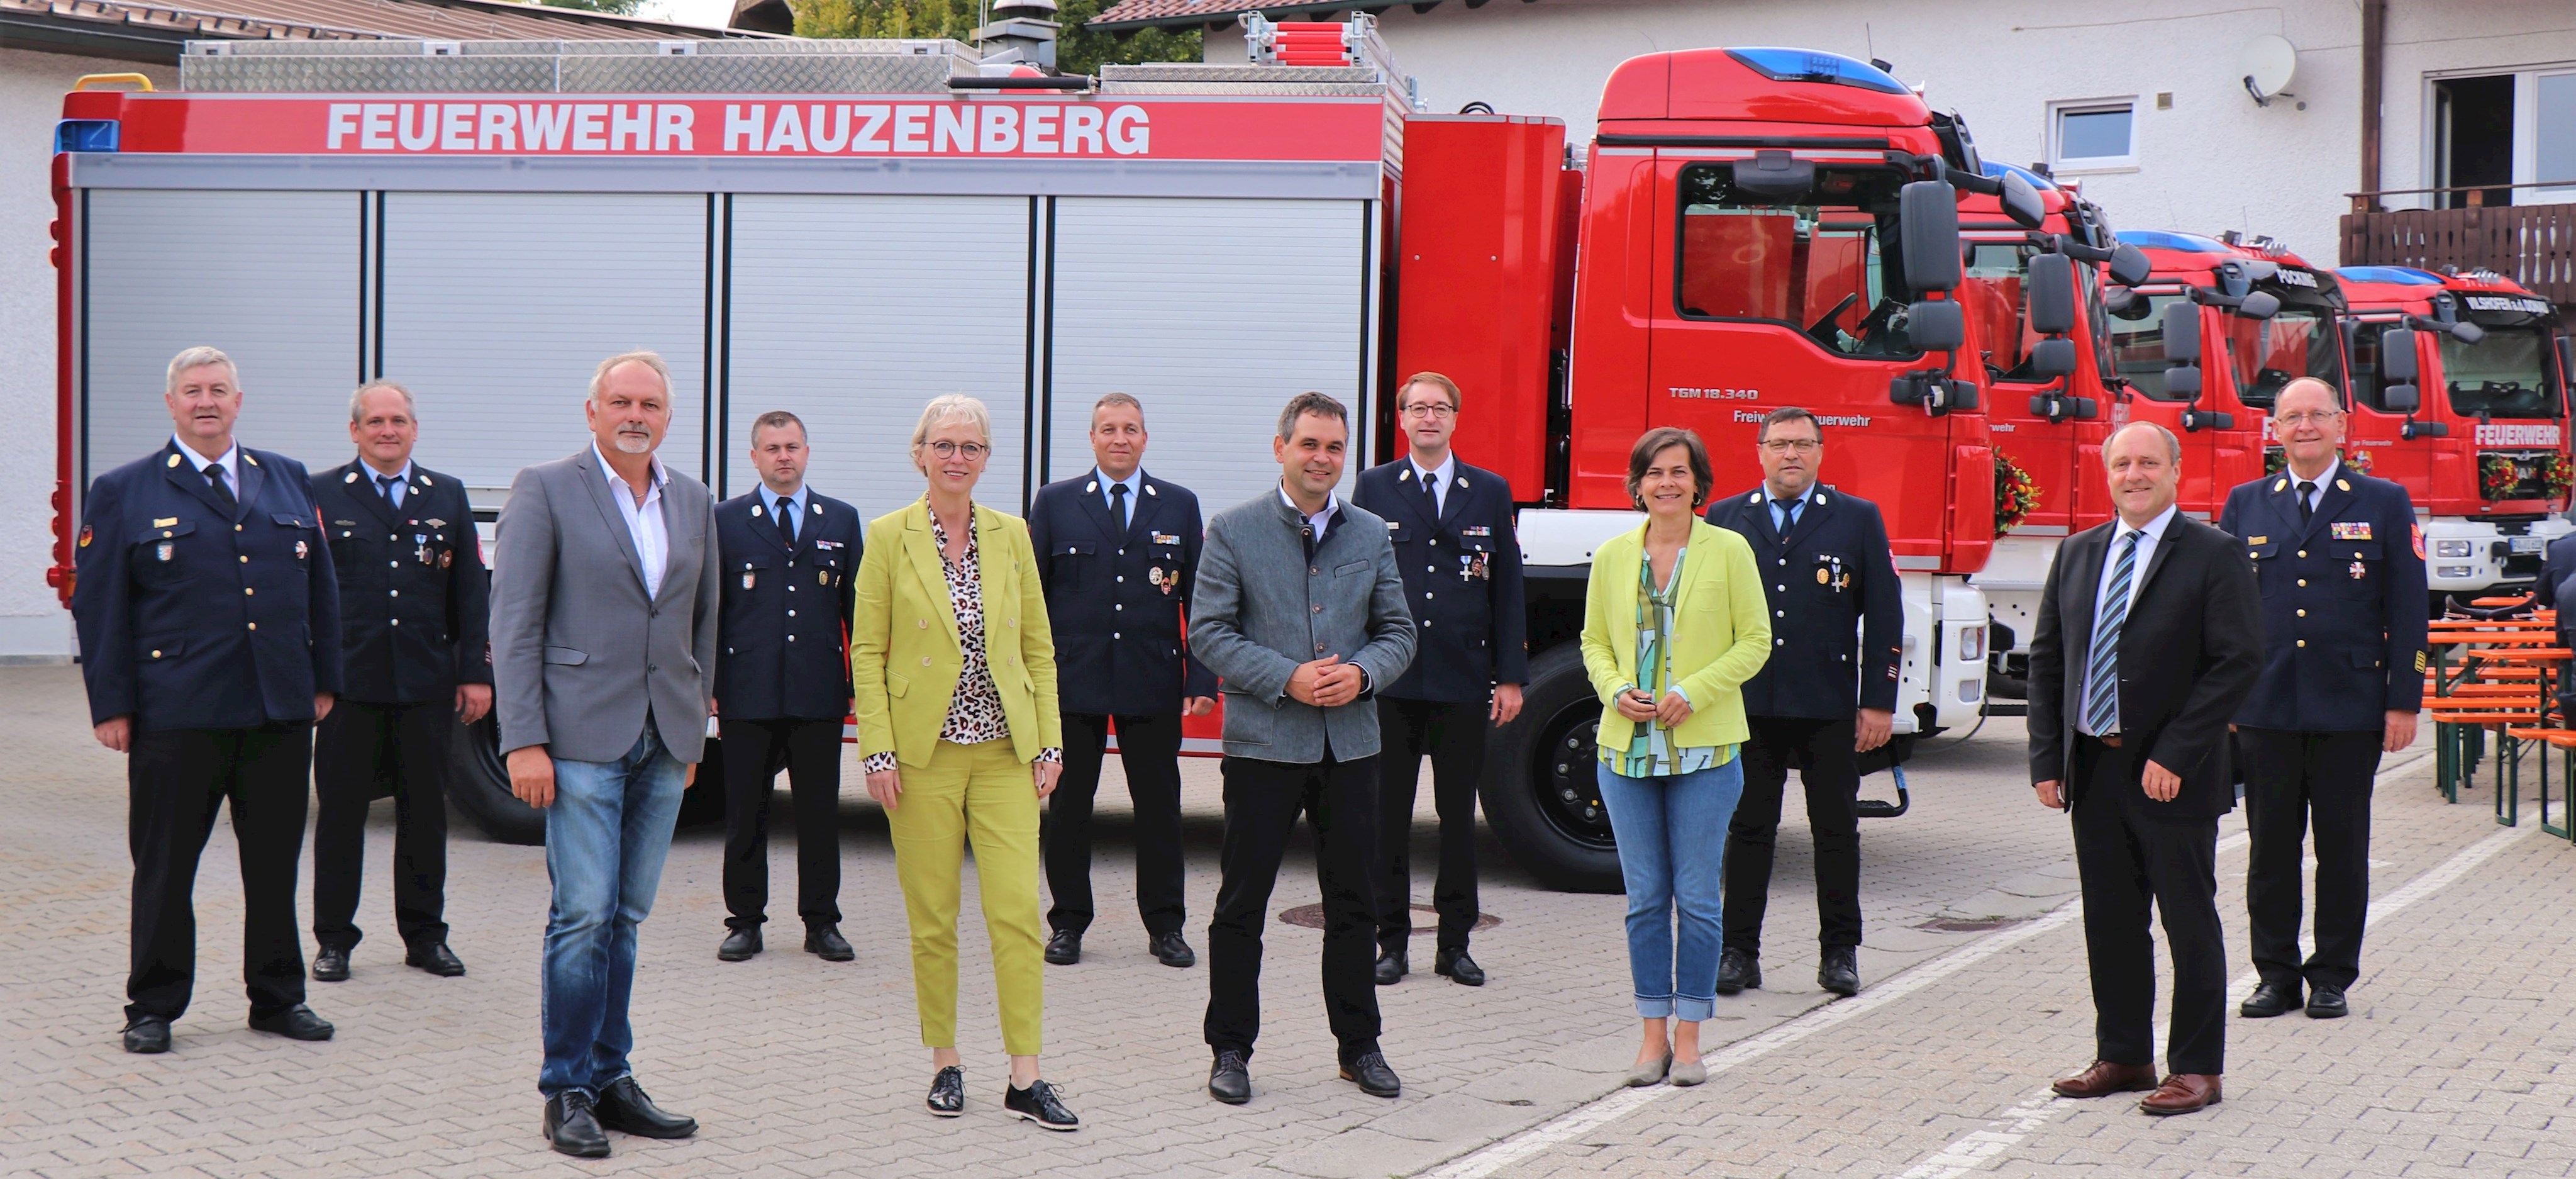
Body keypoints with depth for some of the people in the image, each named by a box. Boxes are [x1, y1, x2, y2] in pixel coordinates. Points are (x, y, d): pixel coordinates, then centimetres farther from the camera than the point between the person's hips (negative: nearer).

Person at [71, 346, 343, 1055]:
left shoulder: (289, 482, 12)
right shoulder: (124, 493, 2)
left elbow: (319, 588, 16)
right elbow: (98, 606, -1)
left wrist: (324, 679, 10)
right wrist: (110, 704, -7)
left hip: (281, 710, 3)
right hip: (175, 717, -3)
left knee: (276, 863, 9)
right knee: (165, 865, 4)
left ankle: (278, 997, 21)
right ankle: (153, 1007, 14)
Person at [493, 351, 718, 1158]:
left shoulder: (694, 503, 13)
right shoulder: (546, 492, -2)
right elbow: (513, 623, -5)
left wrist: (694, 733, 16)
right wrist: (524, 742, -11)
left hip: (663, 744, 5)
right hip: (582, 736, -5)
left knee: (625, 917, 9)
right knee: (585, 914, -8)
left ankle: (609, 1079, 16)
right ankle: (567, 1092, 1)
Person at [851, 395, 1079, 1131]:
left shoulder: (1011, 535, 8)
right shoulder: (890, 537, 0)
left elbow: (1038, 647, 11)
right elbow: (867, 652, -1)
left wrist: (1048, 743, 4)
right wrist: (878, 751, -8)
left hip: (1004, 752, 2)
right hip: (923, 753, -2)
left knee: (1017, 909, -6)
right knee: (932, 917, 2)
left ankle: (1025, 1078, -2)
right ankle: (945, 1063, 16)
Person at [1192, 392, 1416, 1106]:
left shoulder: (1371, 534, 10)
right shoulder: (1234, 531, -1)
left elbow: (1399, 631, 12)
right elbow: (1209, 632, -5)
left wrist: (1362, 673, -9)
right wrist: (1286, 678, -16)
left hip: (1351, 744, 3)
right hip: (1264, 743, -3)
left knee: (1353, 901, 9)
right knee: (1243, 902, 2)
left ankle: (1359, 1045, 21)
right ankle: (1231, 1049, 13)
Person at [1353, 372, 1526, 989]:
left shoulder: (1490, 492, 7)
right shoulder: (1374, 489, 6)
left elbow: (1507, 590, 6)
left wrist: (1511, 676, 1)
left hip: (1464, 682, 1)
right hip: (1390, 679, 0)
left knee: (1459, 815, 4)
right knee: (1389, 815, 3)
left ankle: (1454, 944, 12)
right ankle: (1392, 941, 10)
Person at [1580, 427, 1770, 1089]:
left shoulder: (1728, 551, -3)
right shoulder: (1613, 556, 6)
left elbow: (1755, 641, -1)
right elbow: (1595, 641, 13)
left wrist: (1693, 691, -13)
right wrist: (1617, 690, -6)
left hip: (1705, 748, -3)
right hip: (1627, 748, 3)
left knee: (1697, 897, 0)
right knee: (1645, 898, 5)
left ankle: (1688, 1039, 9)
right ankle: (1653, 1036, 13)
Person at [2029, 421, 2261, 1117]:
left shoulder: (2213, 556, -6)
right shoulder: (2077, 555, 11)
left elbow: (2239, 661, -12)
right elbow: (2046, 659, 13)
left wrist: (2174, 755, -17)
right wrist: (2046, 758, 4)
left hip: (2171, 776, -5)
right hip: (2093, 770, 5)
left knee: (2190, 923, 2)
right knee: (2110, 922, 11)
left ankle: (2197, 1070, 10)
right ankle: (2123, 1057, 23)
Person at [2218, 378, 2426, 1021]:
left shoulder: (2385, 504, 4)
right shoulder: (2246, 505, 9)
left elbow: (2407, 611, 2)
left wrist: (2404, 701, -4)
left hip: (2350, 709, -1)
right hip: (2265, 708, 1)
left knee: (2343, 847, 4)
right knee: (2271, 847, 5)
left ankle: (2333, 976, 13)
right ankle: (2276, 974, 14)